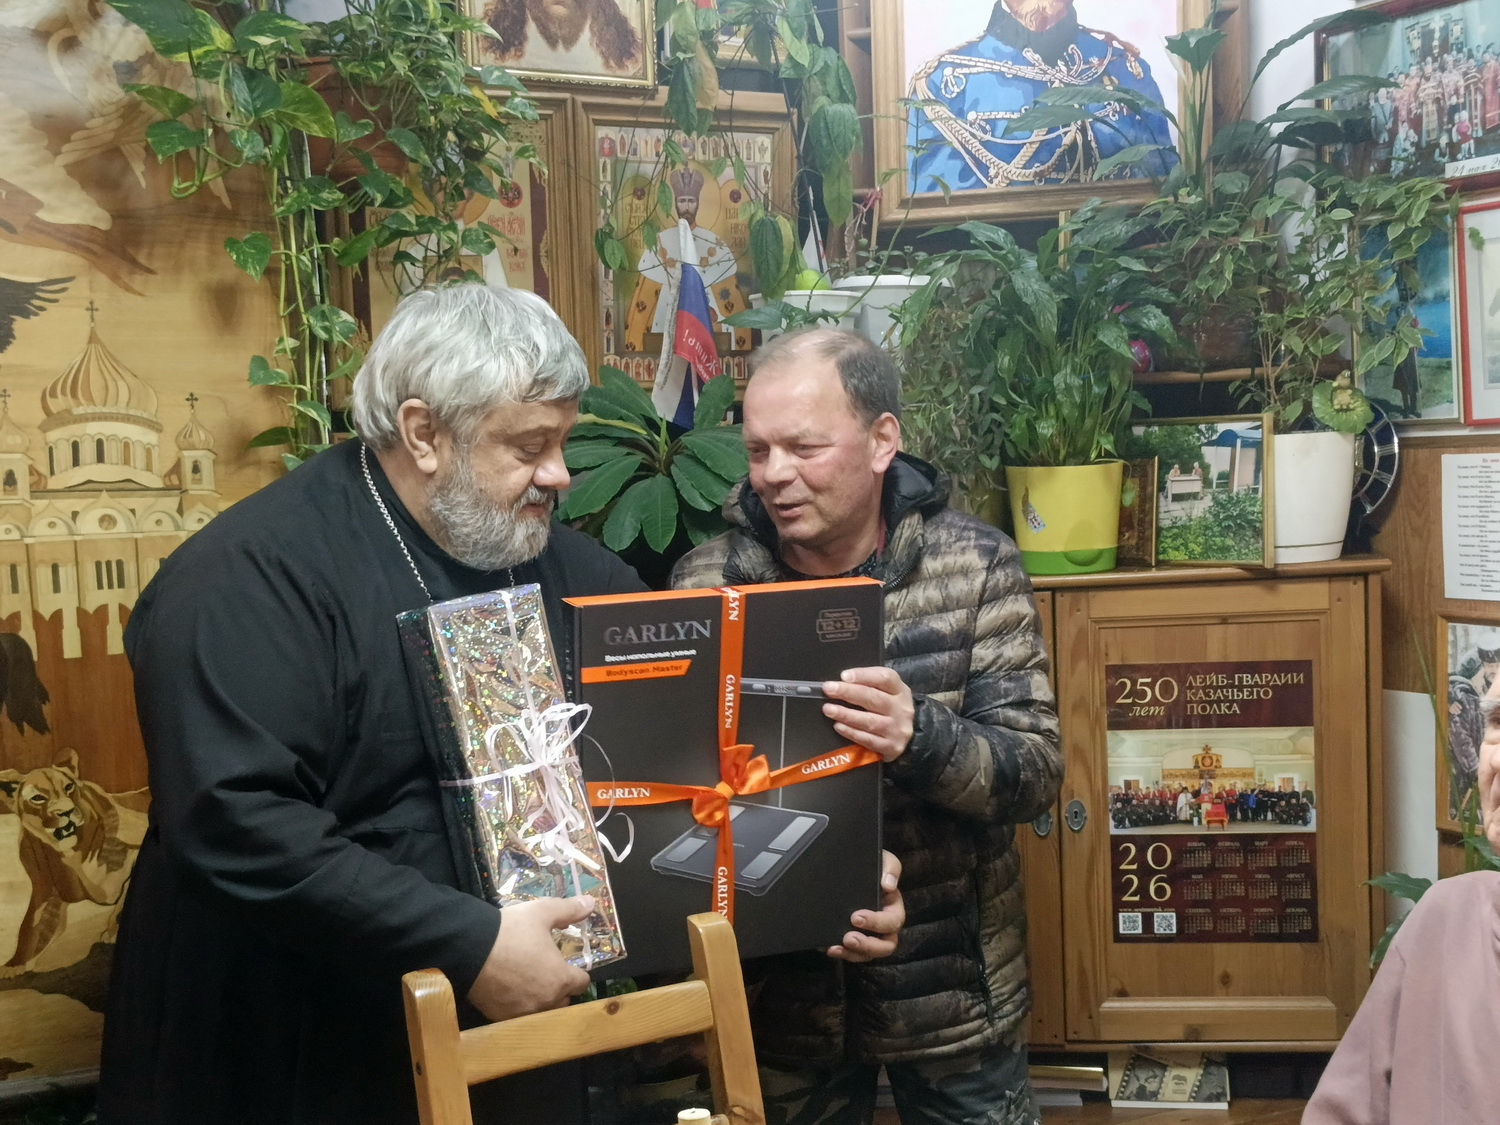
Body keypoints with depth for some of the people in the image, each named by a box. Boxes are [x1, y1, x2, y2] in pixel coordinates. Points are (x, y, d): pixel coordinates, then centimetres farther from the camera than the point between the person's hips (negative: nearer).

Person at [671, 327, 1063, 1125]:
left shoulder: (976, 564, -9)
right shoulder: (704, 582, -5)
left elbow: (1035, 771, -14)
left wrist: (920, 737, -32)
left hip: (950, 985, -1)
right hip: (776, 991, 1)